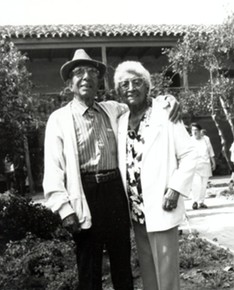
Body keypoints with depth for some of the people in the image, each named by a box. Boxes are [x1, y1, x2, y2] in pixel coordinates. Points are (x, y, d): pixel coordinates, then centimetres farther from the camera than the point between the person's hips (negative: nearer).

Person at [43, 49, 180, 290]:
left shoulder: (113, 110, 9)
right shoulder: (59, 118, -1)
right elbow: (53, 169, -5)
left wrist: (167, 100, 0)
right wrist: (65, 209, -14)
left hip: (115, 191, 4)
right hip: (86, 194, -3)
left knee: (122, 260, 16)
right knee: (89, 267, 9)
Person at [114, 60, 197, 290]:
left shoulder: (165, 112, -6)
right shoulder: (122, 121, 10)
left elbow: (188, 154, -6)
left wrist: (176, 188, -14)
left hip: (160, 205, -5)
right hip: (135, 208, 6)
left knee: (165, 270, 1)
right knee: (146, 269, 16)